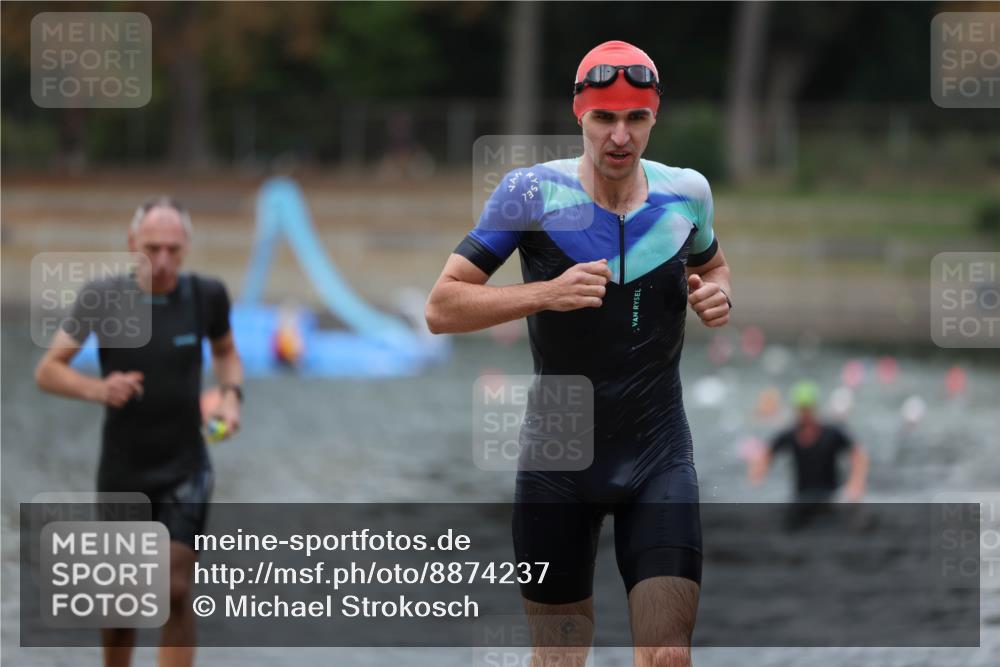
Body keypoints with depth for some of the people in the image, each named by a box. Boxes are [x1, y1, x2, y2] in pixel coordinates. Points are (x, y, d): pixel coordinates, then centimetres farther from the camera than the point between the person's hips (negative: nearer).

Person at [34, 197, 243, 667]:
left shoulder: (206, 295, -6)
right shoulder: (102, 298, -10)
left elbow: (226, 352, 15)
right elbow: (47, 371, -6)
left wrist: (230, 394, -5)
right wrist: (98, 389, -24)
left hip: (185, 468, 0)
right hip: (122, 470, 0)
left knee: (176, 591, -13)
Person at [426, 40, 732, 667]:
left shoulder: (685, 192, 1)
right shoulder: (533, 192, -8)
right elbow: (441, 308, -9)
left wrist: (717, 295, 0)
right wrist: (546, 293, -24)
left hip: (659, 456, 1)